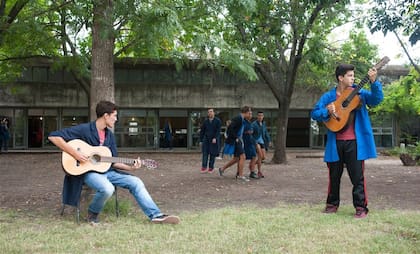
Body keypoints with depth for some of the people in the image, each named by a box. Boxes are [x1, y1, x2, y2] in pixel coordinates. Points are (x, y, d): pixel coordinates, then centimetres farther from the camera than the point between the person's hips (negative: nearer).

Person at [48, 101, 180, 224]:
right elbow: (53, 136, -17)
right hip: (89, 171, -7)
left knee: (136, 182, -7)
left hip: (106, 170, 7)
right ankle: (93, 213, -6)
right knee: (107, 189, -36)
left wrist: (130, 167, -6)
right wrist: (74, 153, -24)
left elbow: (113, 162, 12)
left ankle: (156, 215, -7)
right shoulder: (84, 129, -12)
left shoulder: (109, 135, 10)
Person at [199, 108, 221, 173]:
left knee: (213, 154, 1)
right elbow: (202, 131, 10)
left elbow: (218, 131, -9)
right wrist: (201, 140, 6)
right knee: (205, 153, -6)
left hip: (214, 140, -2)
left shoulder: (218, 121, -1)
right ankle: (204, 167, -6)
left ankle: (211, 168, 9)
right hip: (206, 139, 2)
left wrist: (215, 138, -20)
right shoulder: (205, 121, 7)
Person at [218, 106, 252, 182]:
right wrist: (236, 138, -20)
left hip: (238, 141, 10)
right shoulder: (238, 118, -16)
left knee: (236, 159, 14)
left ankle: (222, 169, 23)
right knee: (242, 157, -11)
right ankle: (240, 175, -5)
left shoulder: (241, 119, 14)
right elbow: (230, 128, -25)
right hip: (234, 141, -10)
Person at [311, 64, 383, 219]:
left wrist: (373, 82, -24)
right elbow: (314, 113, 2)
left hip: (354, 142, -2)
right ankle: (332, 204, 27)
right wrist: (327, 111, -17)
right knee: (334, 176, 13)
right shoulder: (329, 97, 6)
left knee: (357, 176, -2)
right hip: (335, 142, 2)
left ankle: (361, 207, 6)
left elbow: (377, 99, -10)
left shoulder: (359, 93, 4)